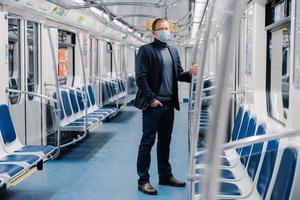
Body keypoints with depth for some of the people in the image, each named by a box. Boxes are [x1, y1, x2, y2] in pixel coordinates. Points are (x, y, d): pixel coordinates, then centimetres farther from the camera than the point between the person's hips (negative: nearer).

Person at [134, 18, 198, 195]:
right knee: (147, 142, -1)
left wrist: (189, 73, -6)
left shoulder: (173, 51, 15)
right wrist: (151, 99, -16)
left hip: (169, 104, 6)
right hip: (153, 104, -6)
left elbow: (178, 74, 15)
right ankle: (143, 180, 6)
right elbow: (141, 77, -11)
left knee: (165, 142, 15)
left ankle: (165, 175, 25)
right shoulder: (146, 50, -5)